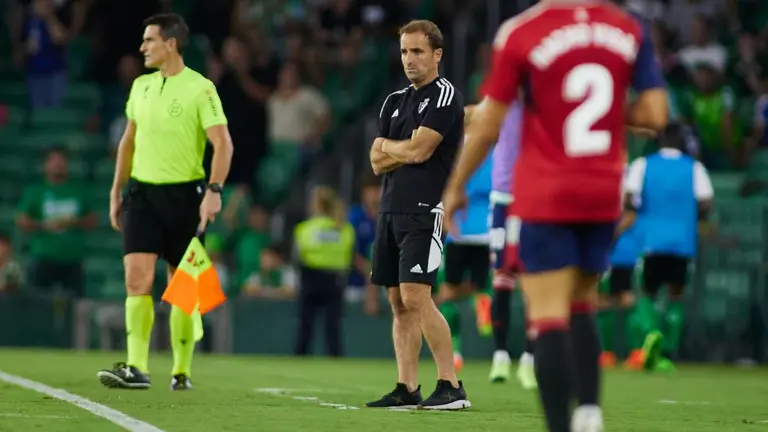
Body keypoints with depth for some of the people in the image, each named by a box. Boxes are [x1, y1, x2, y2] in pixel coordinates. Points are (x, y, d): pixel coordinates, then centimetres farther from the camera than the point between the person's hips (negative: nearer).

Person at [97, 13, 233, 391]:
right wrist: (117, 190, 17)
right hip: (142, 191, 4)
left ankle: (181, 370, 14)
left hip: (183, 195, -4)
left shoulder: (200, 89, -9)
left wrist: (214, 191, -23)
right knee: (137, 278, -10)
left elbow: (223, 143, -13)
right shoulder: (141, 86, 10)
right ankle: (136, 368, -15)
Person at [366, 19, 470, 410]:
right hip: (391, 210, 8)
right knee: (398, 303, 6)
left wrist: (388, 147, 4)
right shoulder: (395, 101, 18)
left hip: (424, 211, -8)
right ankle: (407, 389, 7)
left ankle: (451, 385, -15)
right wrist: (406, 151, -5)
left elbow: (417, 150, -14)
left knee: (415, 297, -17)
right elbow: (377, 163, 12)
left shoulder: (444, 96, -6)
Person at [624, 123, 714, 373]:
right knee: (676, 296, 12)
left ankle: (651, 331, -21)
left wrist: (640, 210, 10)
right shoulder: (695, 168, 3)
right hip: (683, 242, 0)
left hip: (651, 240, 0)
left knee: (647, 293, 10)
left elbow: (628, 201, -8)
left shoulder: (643, 165, 2)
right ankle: (667, 354, 4)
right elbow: (706, 205, -5)